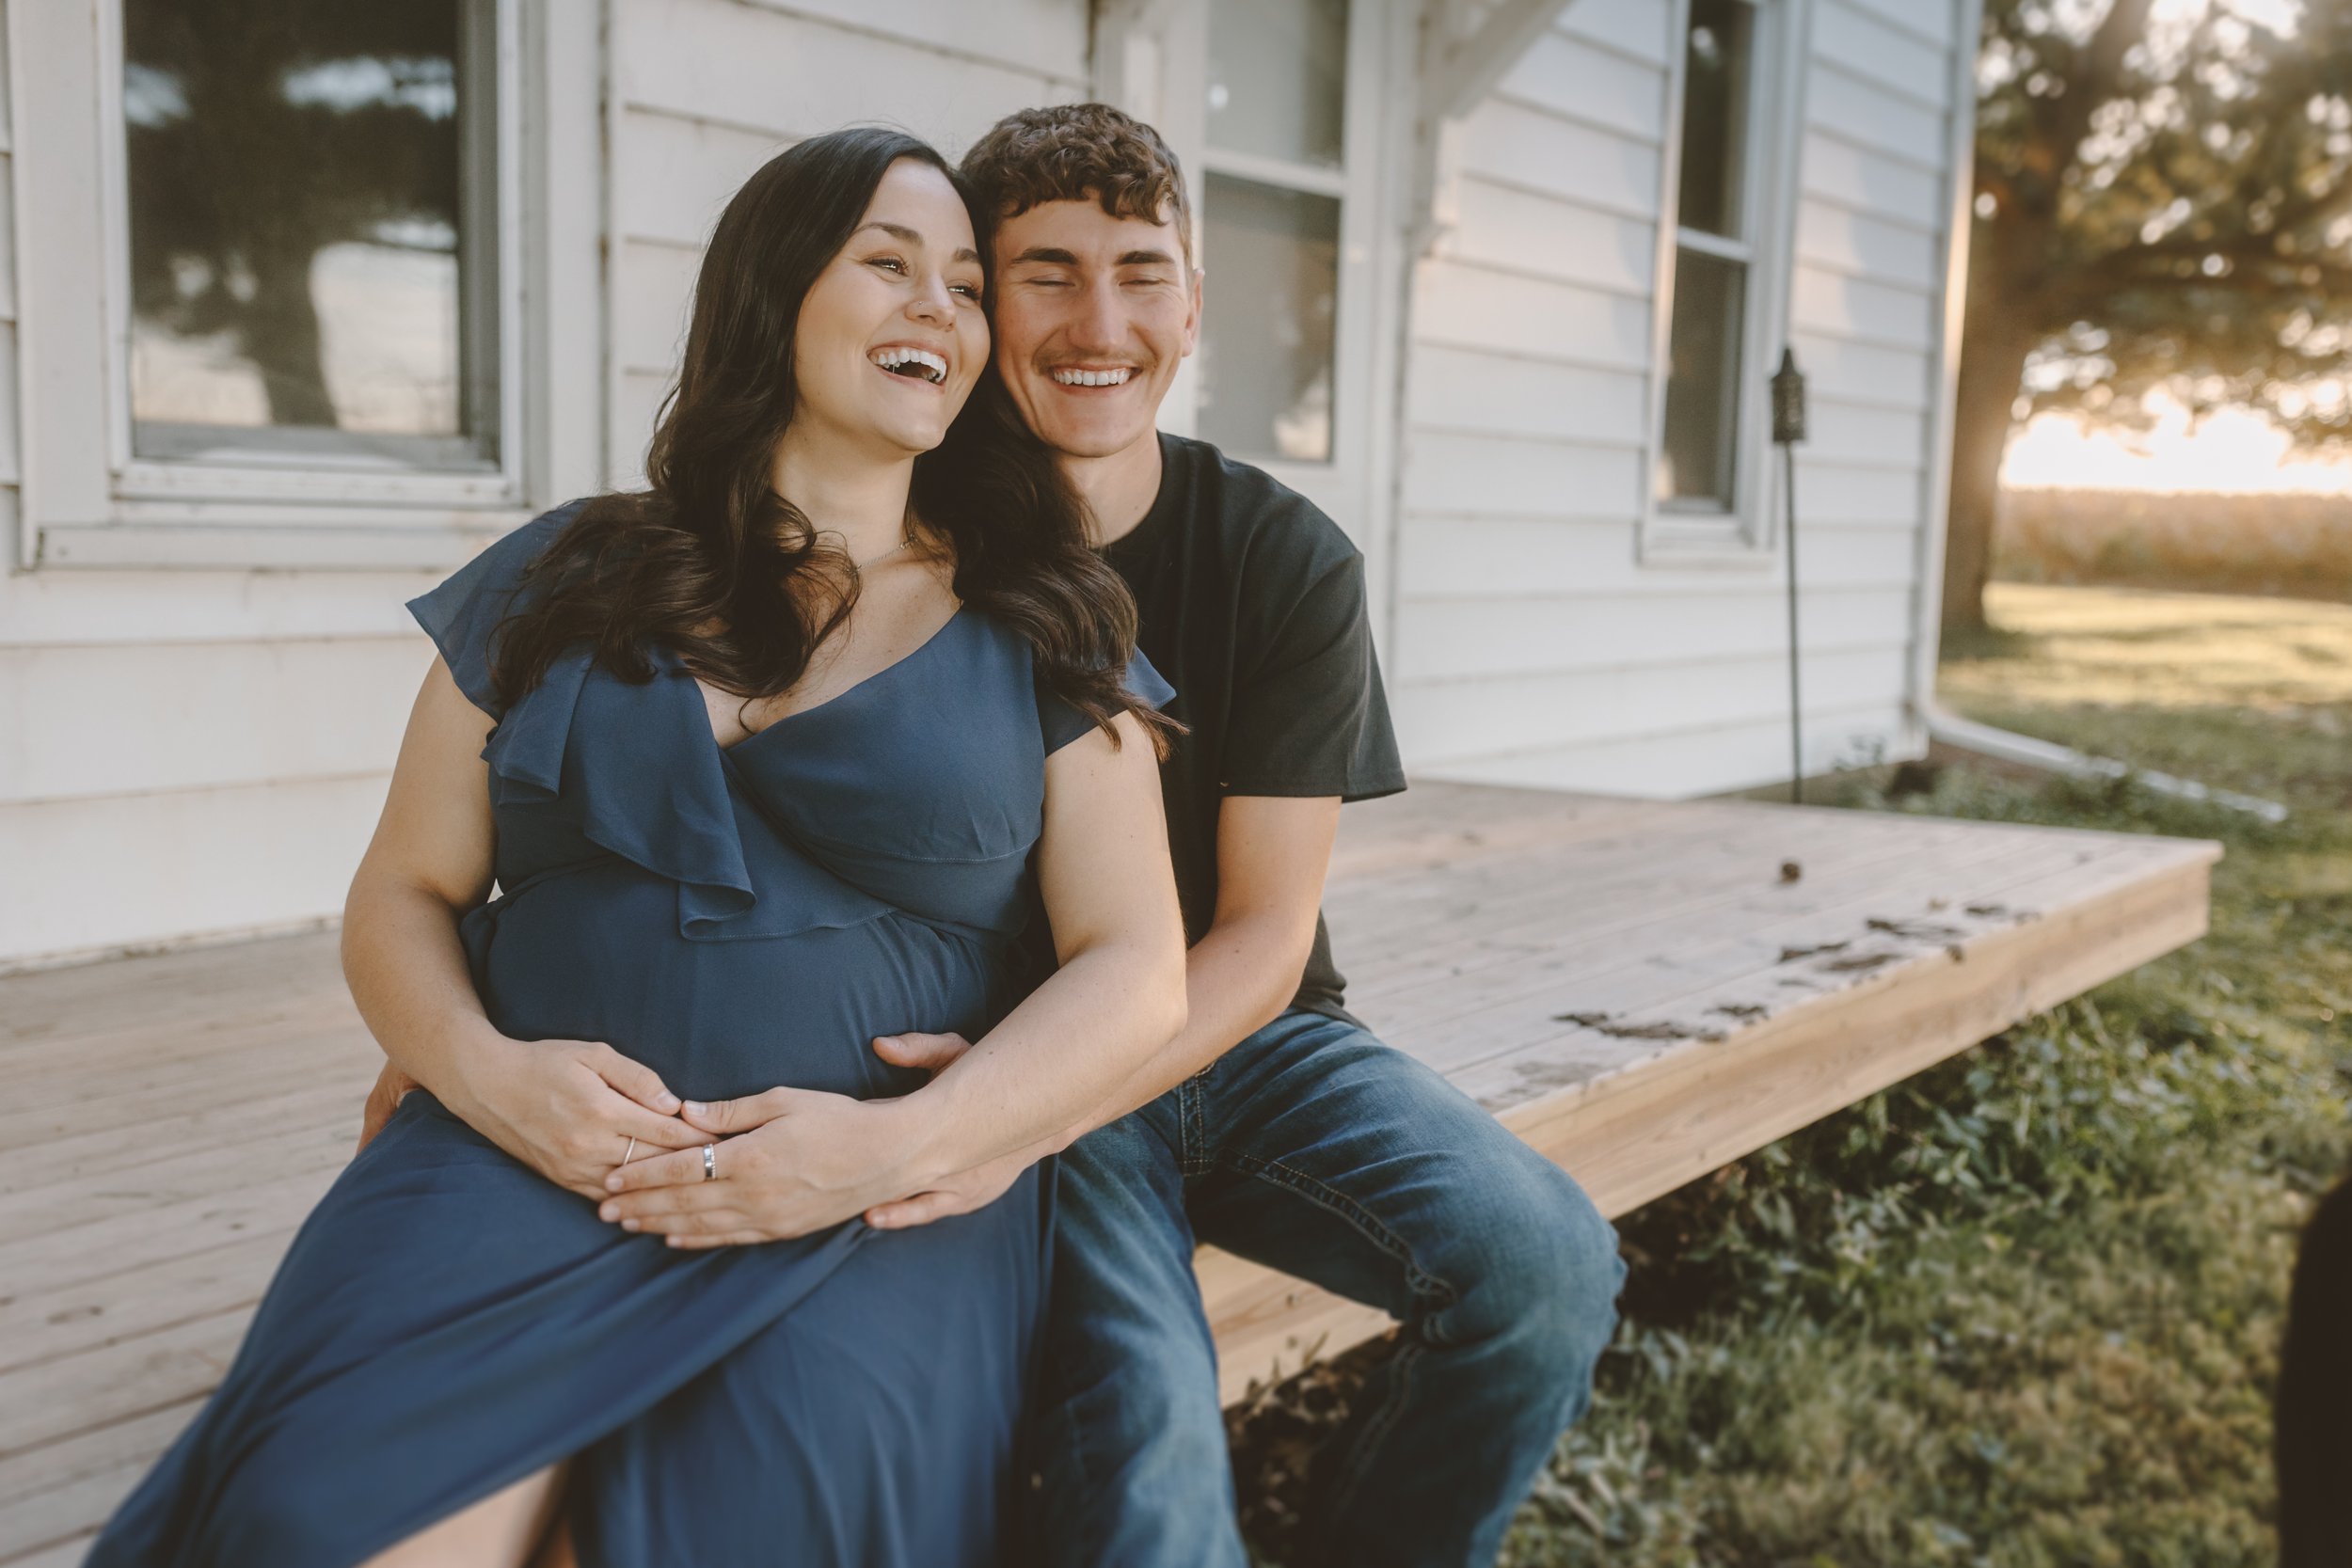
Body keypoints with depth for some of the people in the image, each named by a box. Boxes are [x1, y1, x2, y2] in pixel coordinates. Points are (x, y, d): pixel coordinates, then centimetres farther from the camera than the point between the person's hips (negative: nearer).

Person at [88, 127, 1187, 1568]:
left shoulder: (1041, 631, 9)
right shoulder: (563, 582, 13)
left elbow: (1136, 968, 2)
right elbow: (403, 897, 15)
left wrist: (903, 1145, -14)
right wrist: (483, 1069, -8)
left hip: (880, 1213, -1)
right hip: (530, 1156, 1)